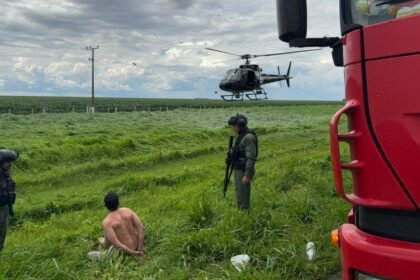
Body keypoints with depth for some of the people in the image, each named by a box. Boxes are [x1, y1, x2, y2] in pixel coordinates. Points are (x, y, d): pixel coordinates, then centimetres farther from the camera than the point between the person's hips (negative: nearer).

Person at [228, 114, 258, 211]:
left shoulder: (249, 137, -19)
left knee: (243, 198, -5)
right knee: (240, 197, 14)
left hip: (244, 172, -10)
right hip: (239, 170, 10)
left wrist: (247, 175, -25)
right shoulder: (241, 136, 13)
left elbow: (251, 157, -23)